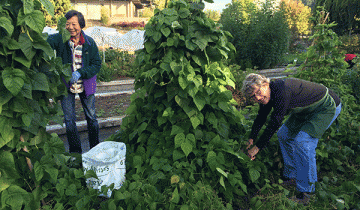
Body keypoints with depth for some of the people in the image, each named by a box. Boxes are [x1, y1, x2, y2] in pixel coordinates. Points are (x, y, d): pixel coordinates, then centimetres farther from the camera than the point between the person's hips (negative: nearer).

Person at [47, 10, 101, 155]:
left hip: (86, 84, 1)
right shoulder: (60, 39, -10)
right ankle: (75, 151, 20)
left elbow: (97, 64, -8)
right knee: (69, 119, 4)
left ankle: (95, 149, 28)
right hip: (66, 84, 0)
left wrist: (80, 73, -22)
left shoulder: (90, 43, -7)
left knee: (91, 117, 9)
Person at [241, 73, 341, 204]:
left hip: (327, 107, -9)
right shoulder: (267, 94, -8)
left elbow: (274, 123, -35)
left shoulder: (282, 91, -36)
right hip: (306, 110, 9)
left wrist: (257, 147, -28)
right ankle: (291, 176, 21)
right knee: (283, 135, 7)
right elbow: (261, 117, 6)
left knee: (302, 141, -21)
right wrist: (251, 139, 10)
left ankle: (305, 190, -6)